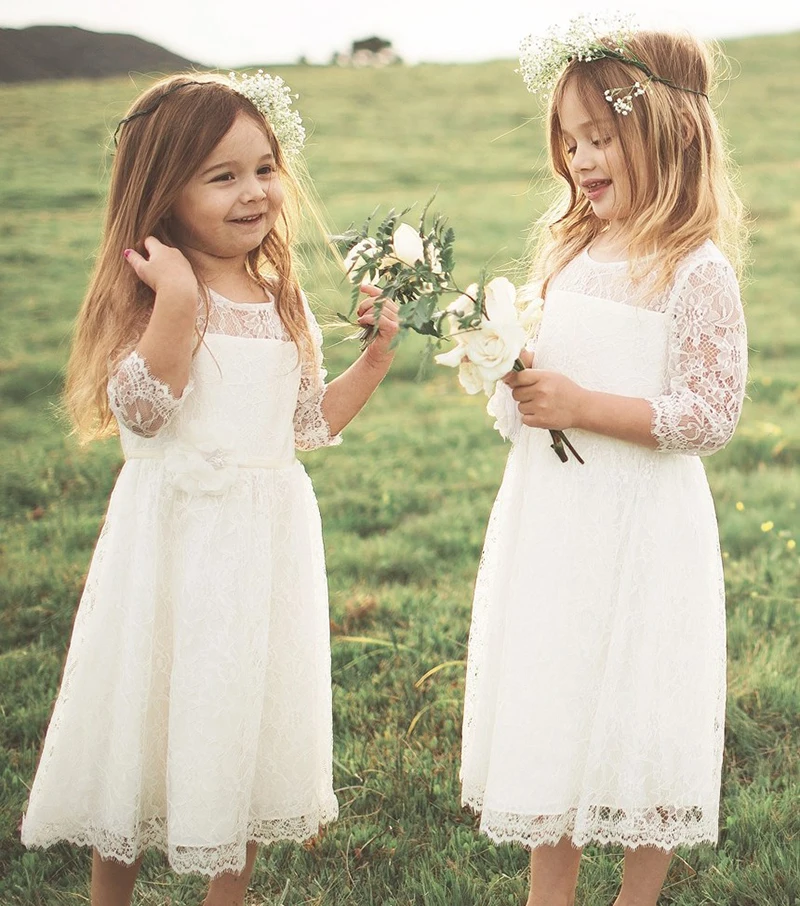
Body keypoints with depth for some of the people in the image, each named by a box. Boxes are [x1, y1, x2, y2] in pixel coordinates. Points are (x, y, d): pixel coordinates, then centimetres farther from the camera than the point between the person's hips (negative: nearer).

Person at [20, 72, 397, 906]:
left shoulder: (282, 300, 6)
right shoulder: (151, 295, -10)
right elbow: (140, 411, -22)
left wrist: (374, 357, 2)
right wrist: (178, 302, -29)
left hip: (266, 541, 5)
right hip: (174, 541, -5)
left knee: (248, 721, 14)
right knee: (148, 712, 6)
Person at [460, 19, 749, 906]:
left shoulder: (696, 269, -13)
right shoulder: (565, 247, 7)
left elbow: (709, 415, -17)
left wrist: (582, 405, -21)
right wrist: (509, 367, -3)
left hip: (641, 532, -6)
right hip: (548, 523, 6)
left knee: (637, 724, 6)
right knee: (547, 710, 14)